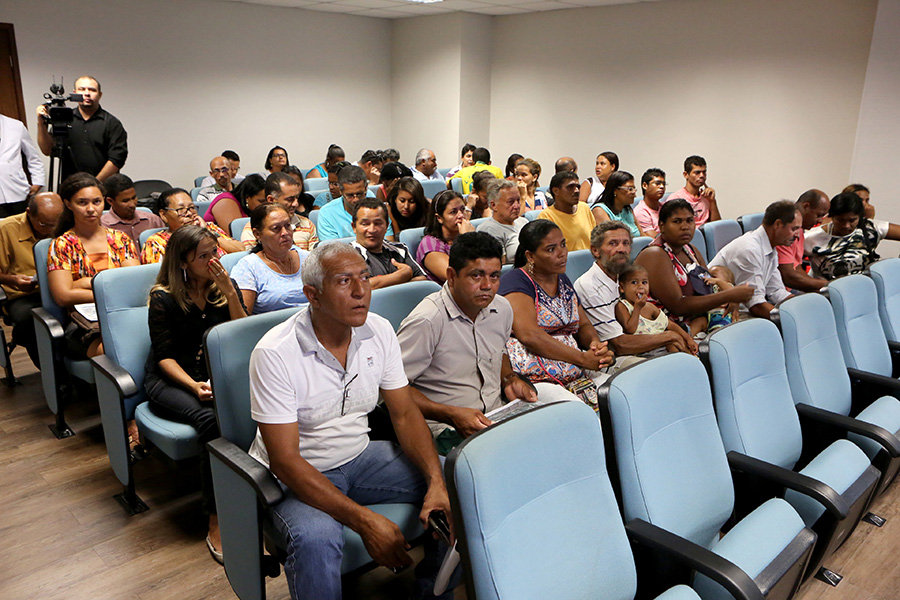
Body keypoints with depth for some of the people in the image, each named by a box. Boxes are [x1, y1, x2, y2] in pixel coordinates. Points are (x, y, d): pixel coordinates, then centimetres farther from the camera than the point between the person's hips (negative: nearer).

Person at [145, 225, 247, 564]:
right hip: (170, 380, -3)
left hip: (218, 374, 3)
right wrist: (194, 386, -24)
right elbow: (165, 357, -6)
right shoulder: (163, 297, -2)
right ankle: (217, 524, -31)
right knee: (211, 420, -36)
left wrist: (229, 292, -11)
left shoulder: (224, 287, 9)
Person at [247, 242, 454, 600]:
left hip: (361, 456, 6)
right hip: (297, 474, -5)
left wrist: (436, 482, -19)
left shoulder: (379, 331, -5)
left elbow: (405, 414, -1)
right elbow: (284, 460, -23)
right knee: (315, 540, -36)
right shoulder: (275, 353, -22)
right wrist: (364, 521, -30)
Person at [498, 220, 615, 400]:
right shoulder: (515, 282, -6)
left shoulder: (563, 281, 20)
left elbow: (584, 325, 24)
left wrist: (595, 344, -2)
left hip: (578, 376, 8)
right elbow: (529, 335, -19)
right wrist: (583, 358, -16)